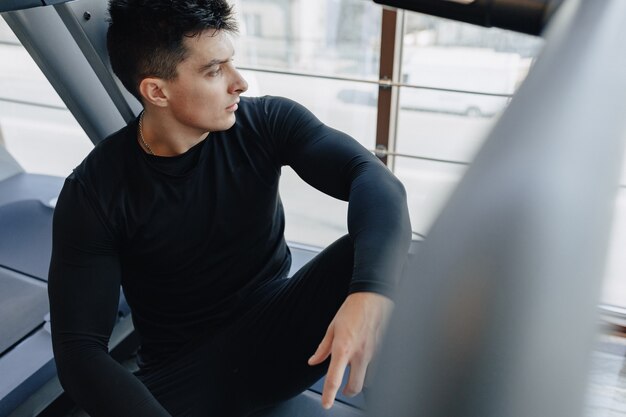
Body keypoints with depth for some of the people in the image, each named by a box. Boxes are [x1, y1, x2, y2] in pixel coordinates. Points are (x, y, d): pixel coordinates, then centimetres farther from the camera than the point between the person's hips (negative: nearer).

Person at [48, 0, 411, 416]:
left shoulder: (267, 122, -9)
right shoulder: (93, 192, -12)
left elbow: (372, 176, -23)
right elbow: (80, 348, -14)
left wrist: (371, 292, -43)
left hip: (280, 334, 1)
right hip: (182, 372, 1)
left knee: (373, 252, -26)